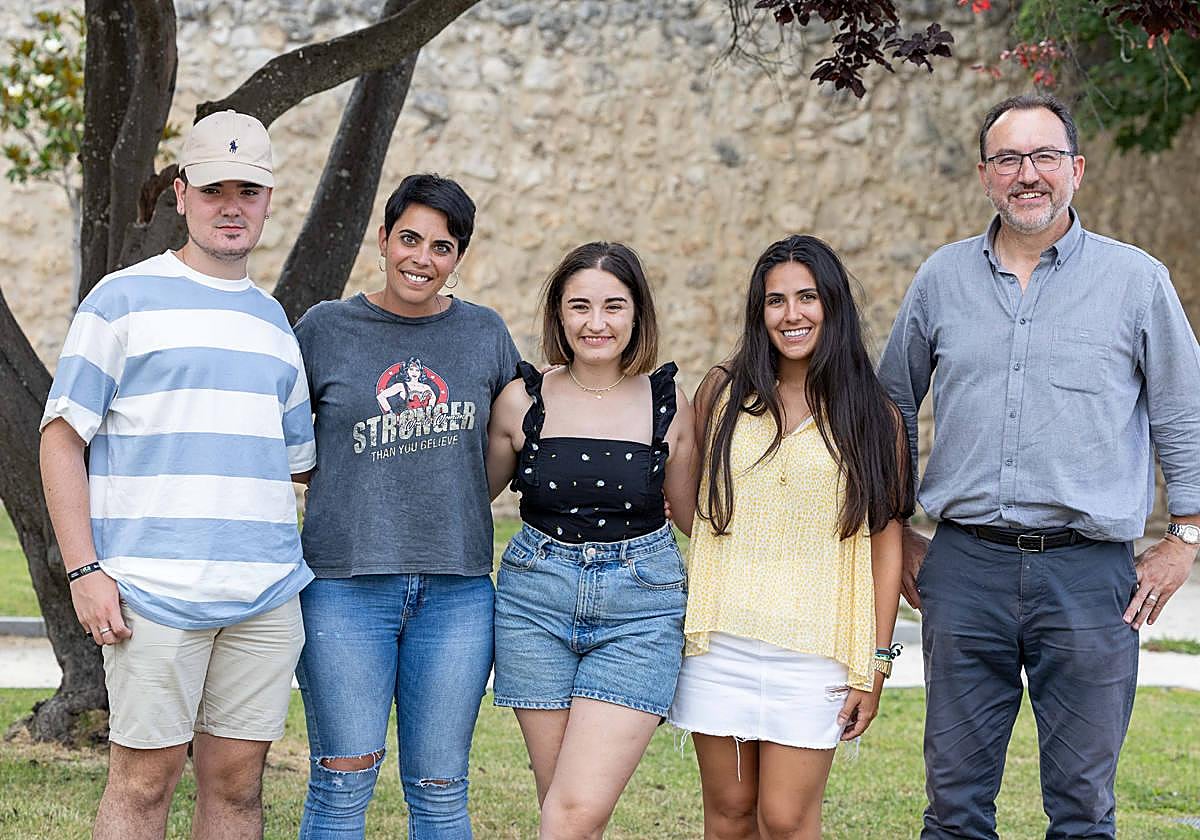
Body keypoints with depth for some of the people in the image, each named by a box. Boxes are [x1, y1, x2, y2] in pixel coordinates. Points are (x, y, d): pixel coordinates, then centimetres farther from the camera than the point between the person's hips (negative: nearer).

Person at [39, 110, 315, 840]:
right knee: (144, 781, -3)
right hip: (155, 592, -5)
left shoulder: (273, 320, 18)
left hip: (267, 593, 5)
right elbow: (63, 434, -1)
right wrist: (83, 569, -8)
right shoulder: (124, 300, 2)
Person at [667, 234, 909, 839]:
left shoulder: (872, 414, 3)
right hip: (719, 642, 2)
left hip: (814, 651, -2)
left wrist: (876, 663, -1)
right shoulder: (722, 392, 7)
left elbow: (885, 539, 3)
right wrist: (677, 626, 10)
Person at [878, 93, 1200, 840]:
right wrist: (895, 536, 14)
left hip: (1088, 573, -2)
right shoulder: (942, 279, 8)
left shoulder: (1136, 279, 2)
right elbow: (892, 408, 18)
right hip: (965, 567, 2)